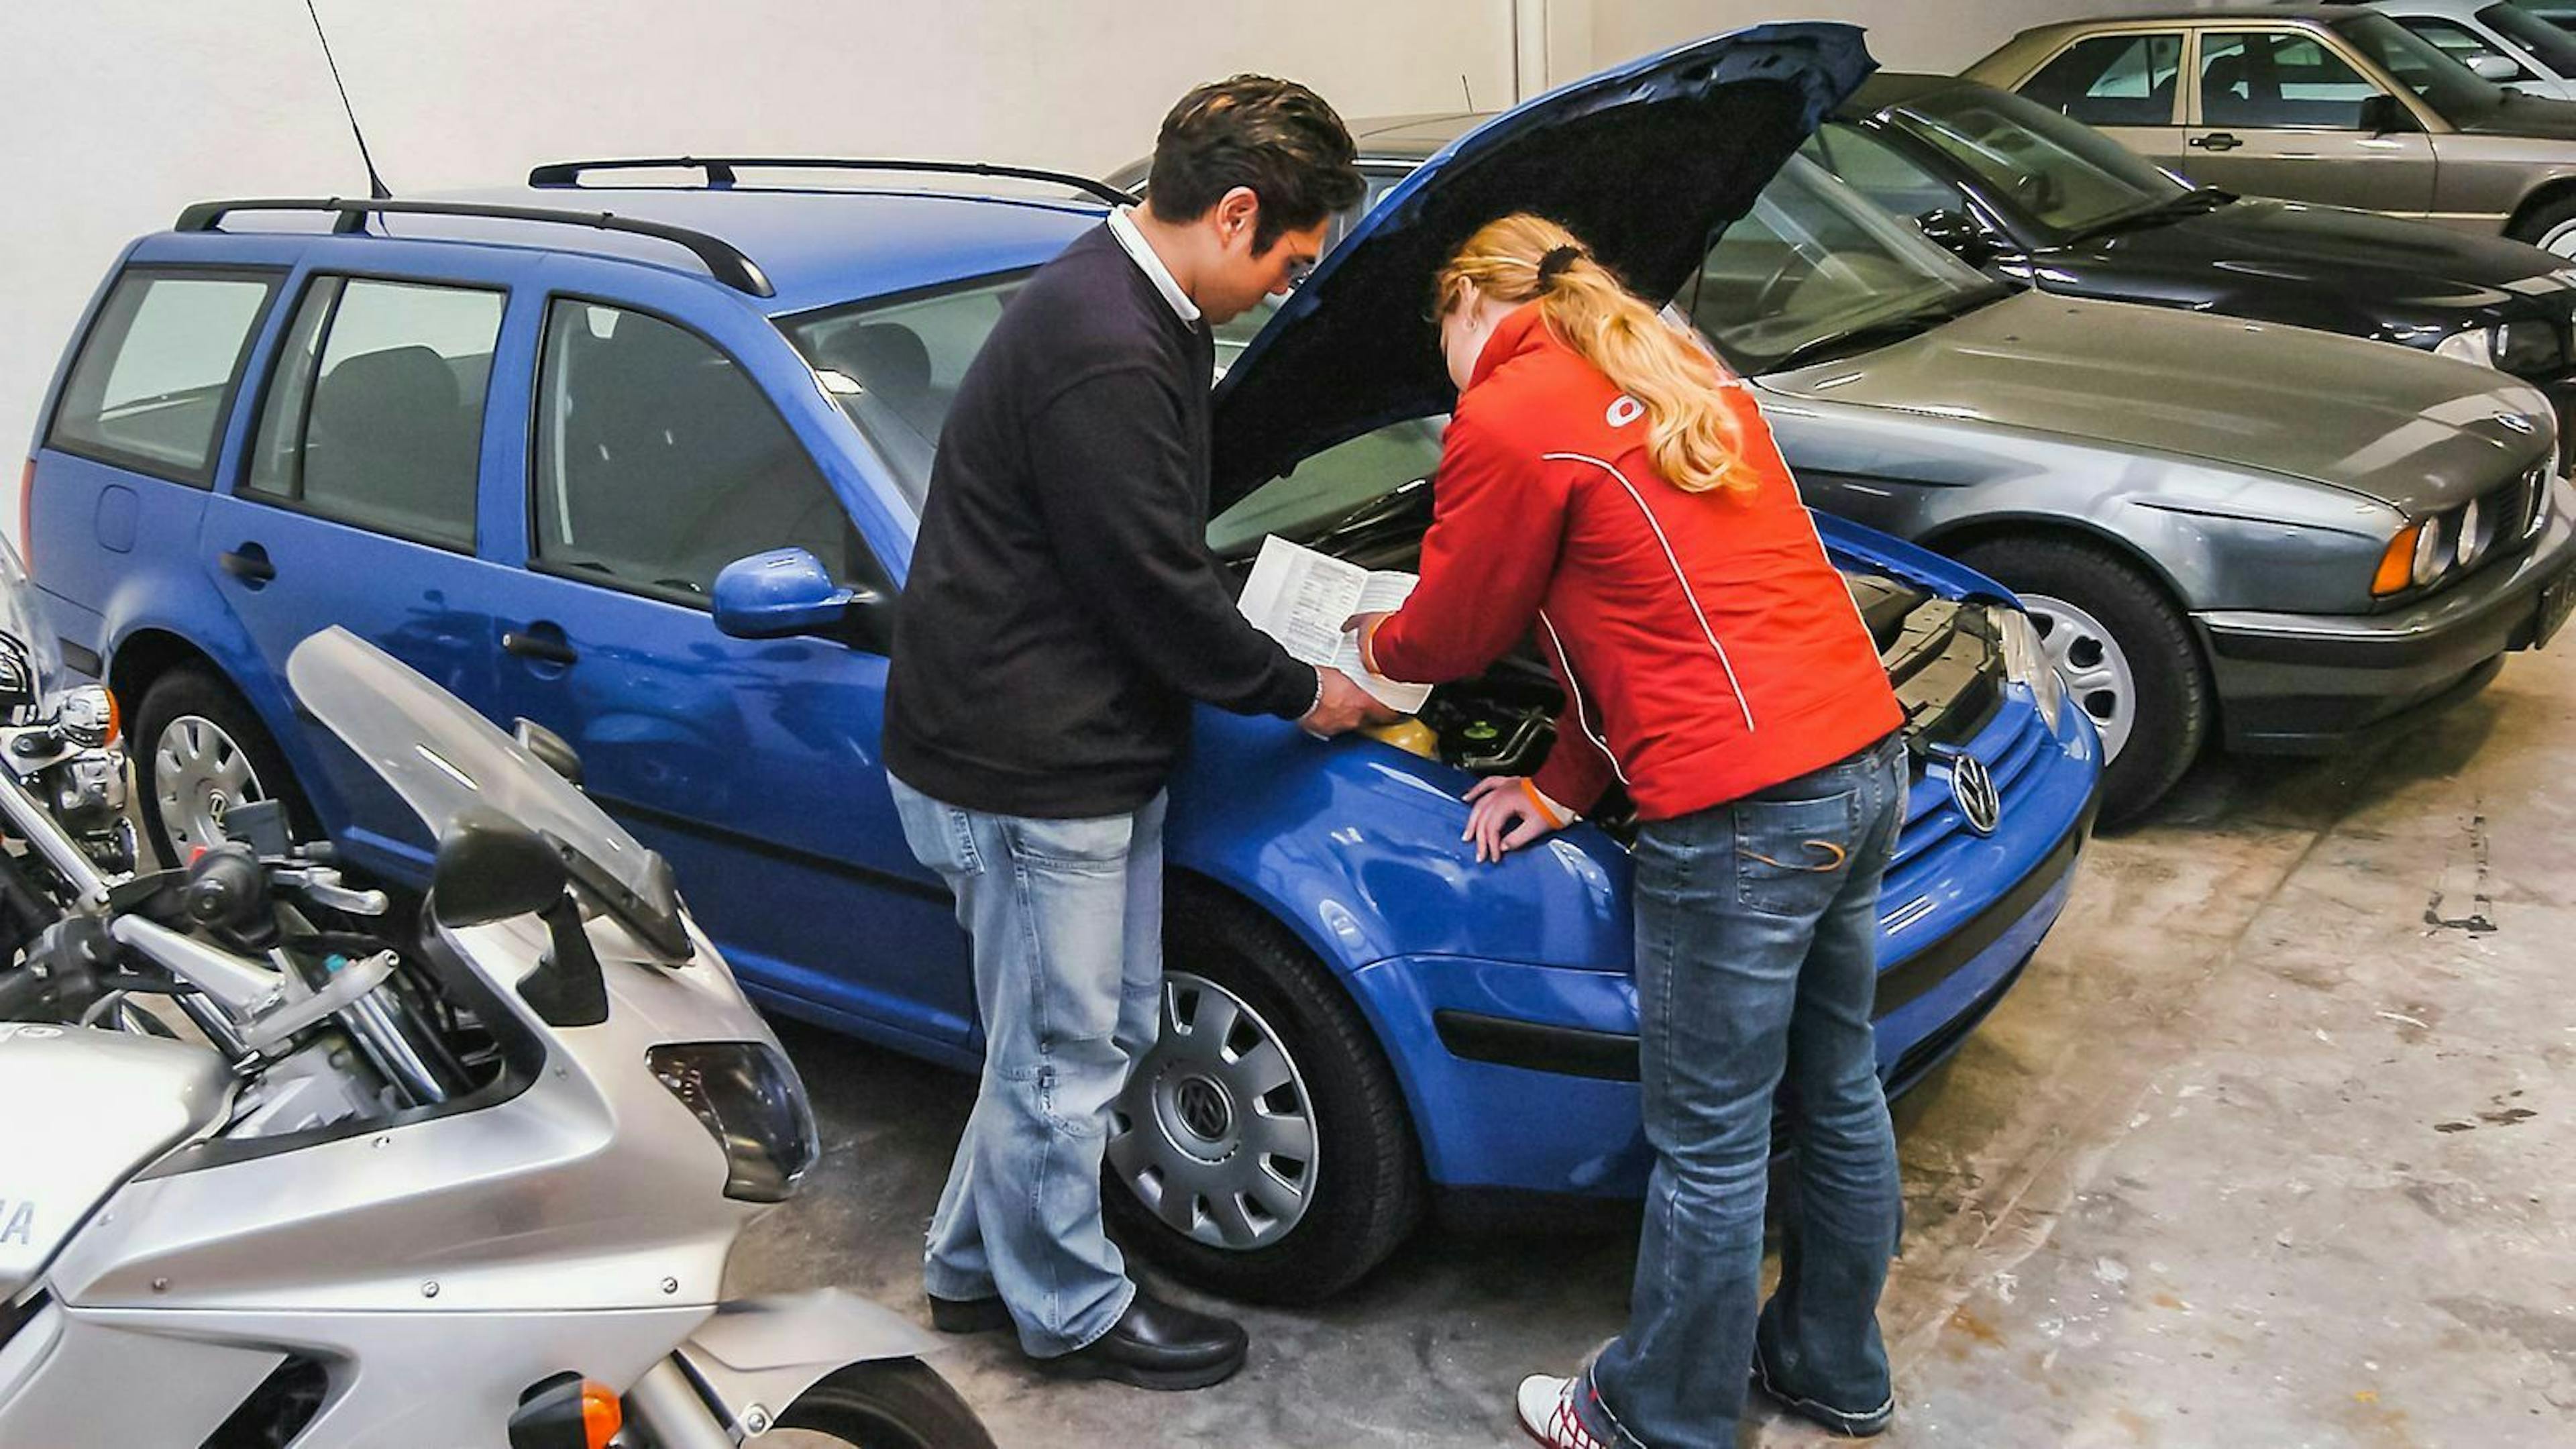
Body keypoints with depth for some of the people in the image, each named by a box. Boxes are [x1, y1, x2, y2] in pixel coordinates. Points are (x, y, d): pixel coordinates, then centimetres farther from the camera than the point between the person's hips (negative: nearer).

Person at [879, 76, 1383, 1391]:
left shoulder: (1135, 308, 9)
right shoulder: (1101, 354, -25)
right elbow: (1155, 587, -21)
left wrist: (1305, 643, 19)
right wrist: (1296, 692, -6)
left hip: (1086, 744, 11)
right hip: (1022, 765, -11)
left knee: (1109, 1028, 20)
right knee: (1064, 1056, 7)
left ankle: (973, 1263, 38)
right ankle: (1073, 1310, 29)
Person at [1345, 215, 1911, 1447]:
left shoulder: (1505, 420, -7)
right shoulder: (1684, 379, 19)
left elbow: (1452, 635, 4)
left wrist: (1376, 644, 27)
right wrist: (1565, 784, 19)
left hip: (1742, 813, -9)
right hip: (1864, 757, 9)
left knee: (1708, 1149, 7)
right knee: (1839, 1098, 22)